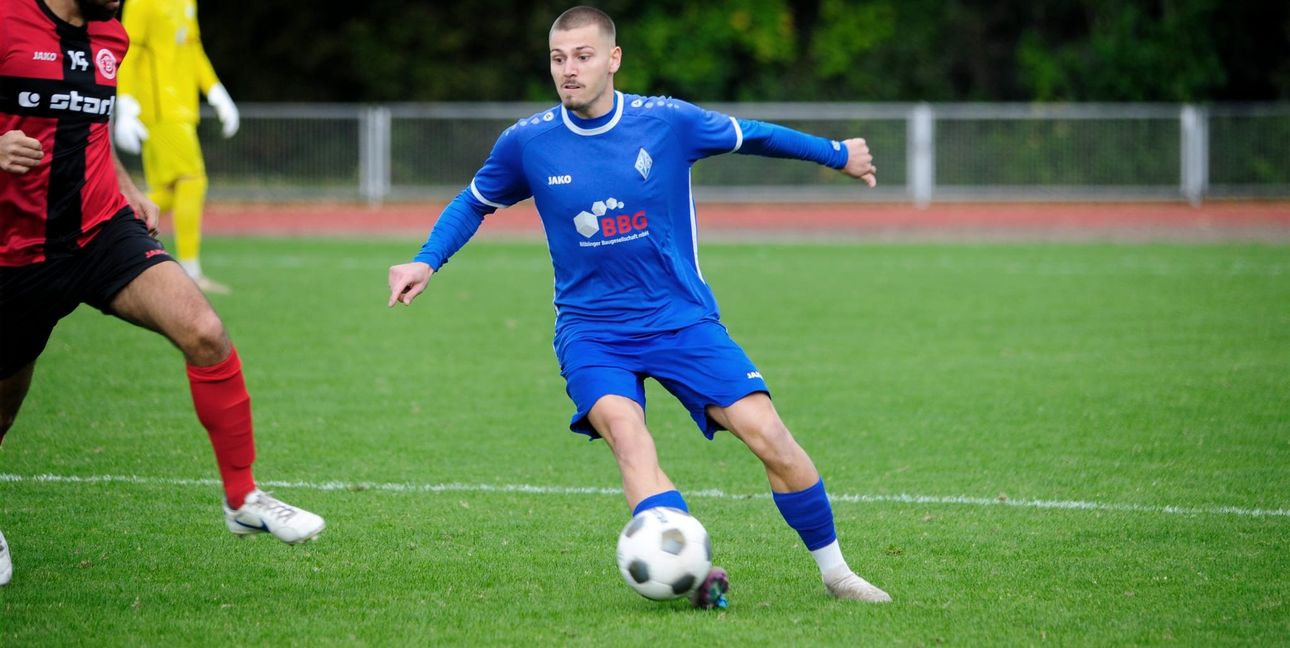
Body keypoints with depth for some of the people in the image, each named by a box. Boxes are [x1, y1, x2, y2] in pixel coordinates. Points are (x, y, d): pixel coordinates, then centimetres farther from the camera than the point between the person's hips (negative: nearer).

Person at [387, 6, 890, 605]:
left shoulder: (668, 122, -7)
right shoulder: (527, 142, -5)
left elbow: (750, 135, 11)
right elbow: (474, 203, 15)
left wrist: (838, 154, 22)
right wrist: (426, 263, 1)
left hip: (683, 321, 0)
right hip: (591, 328, 0)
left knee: (767, 436, -11)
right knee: (625, 432, -30)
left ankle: (834, 571, 8)